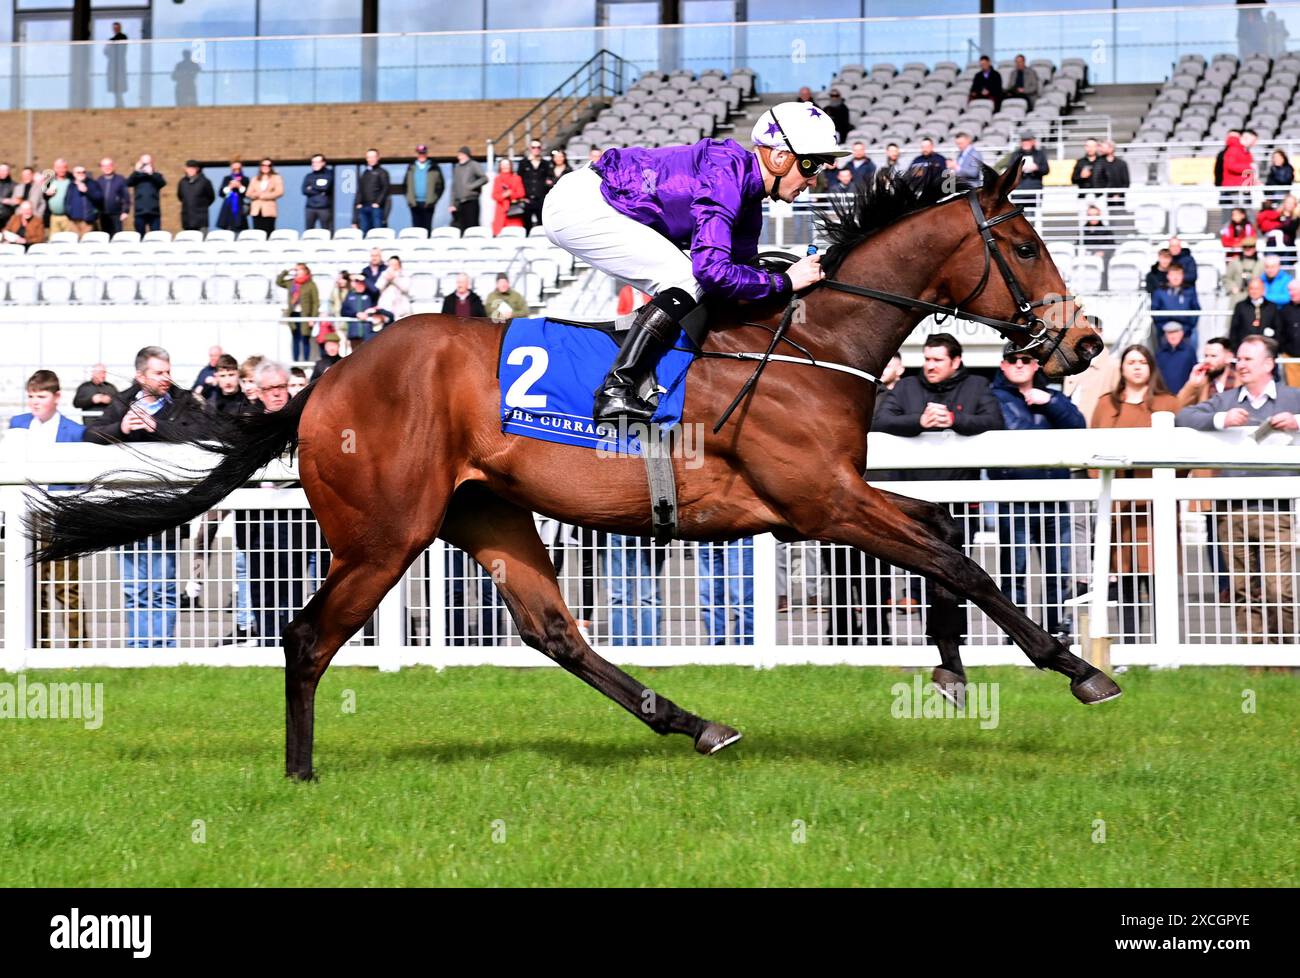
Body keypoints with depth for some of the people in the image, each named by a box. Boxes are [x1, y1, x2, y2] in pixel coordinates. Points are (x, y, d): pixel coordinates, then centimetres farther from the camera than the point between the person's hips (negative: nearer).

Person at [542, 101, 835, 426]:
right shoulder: (725, 172, -22)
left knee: (693, 291, 12)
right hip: (578, 206, -10)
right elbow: (713, 270, -30)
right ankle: (615, 392, -21)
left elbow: (740, 268, 14)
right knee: (689, 281, -16)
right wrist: (785, 281, -20)